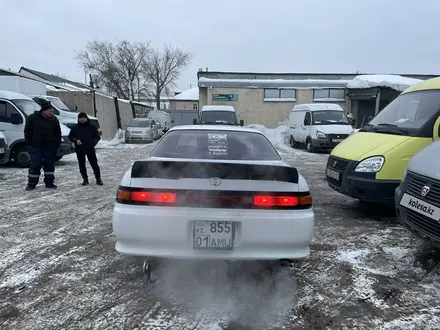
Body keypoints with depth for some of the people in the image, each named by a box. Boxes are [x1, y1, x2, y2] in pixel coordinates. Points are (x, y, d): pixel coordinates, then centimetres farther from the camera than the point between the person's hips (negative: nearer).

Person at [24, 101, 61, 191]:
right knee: (35, 165, -1)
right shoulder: (32, 118, -5)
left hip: (50, 147, 3)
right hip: (35, 147, -3)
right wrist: (29, 144, -2)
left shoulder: (54, 119, 2)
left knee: (50, 165, 9)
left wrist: (57, 145, 4)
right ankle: (31, 184, 11)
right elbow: (27, 132, 1)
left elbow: (58, 133, 9)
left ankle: (49, 182, 19)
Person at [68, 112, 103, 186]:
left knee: (94, 164, -2)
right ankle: (85, 179, 18)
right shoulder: (75, 128, 7)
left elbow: (97, 136, 8)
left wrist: (93, 142, -10)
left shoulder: (92, 127, 6)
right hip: (80, 150, 1)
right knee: (82, 165, 6)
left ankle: (98, 179, 6)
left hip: (90, 149, -1)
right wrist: (76, 140, -8)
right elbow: (70, 137, 12)